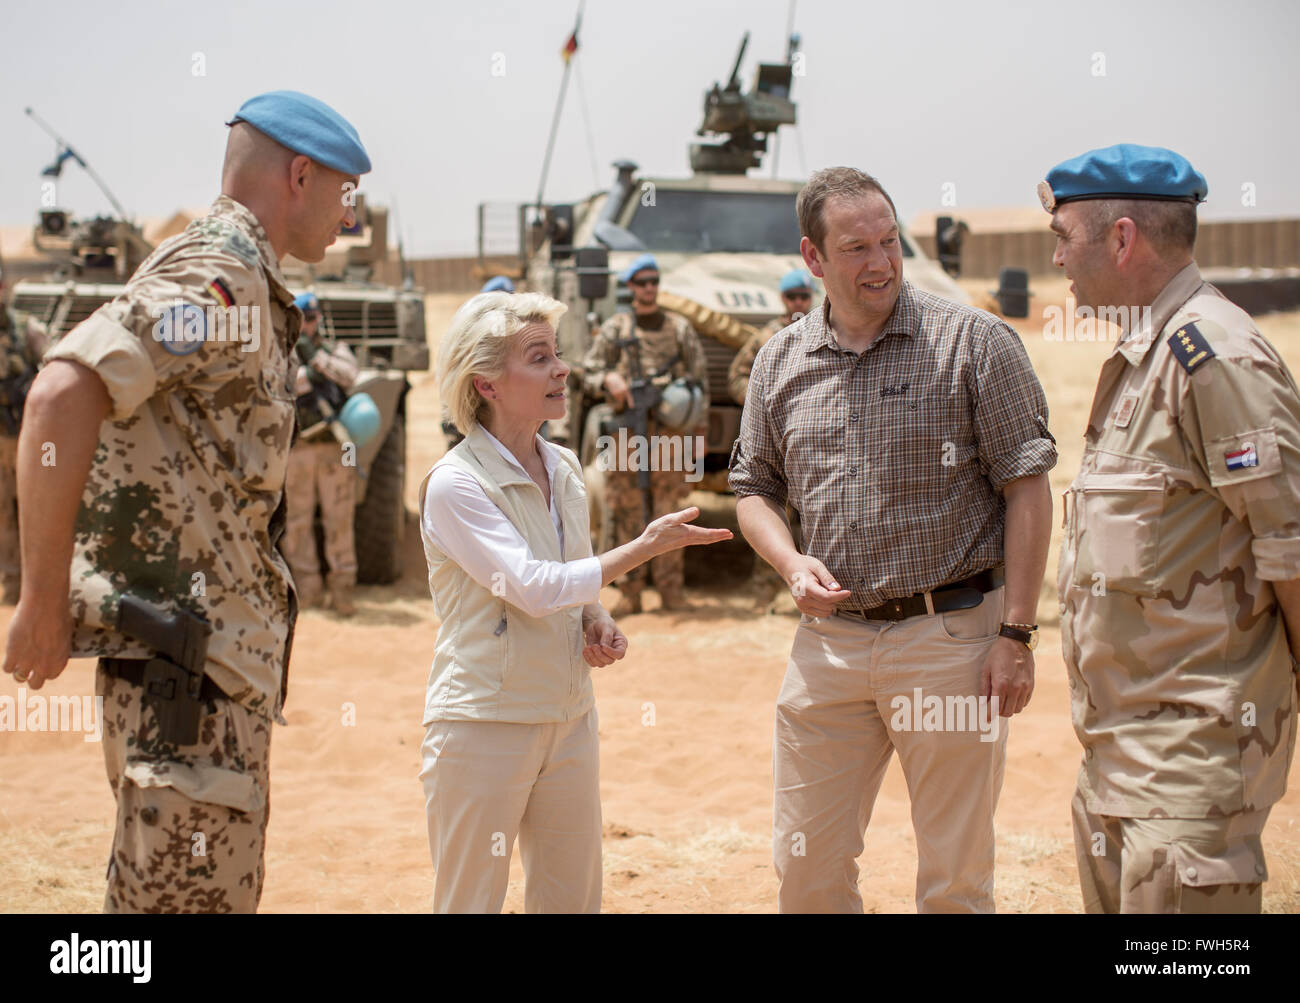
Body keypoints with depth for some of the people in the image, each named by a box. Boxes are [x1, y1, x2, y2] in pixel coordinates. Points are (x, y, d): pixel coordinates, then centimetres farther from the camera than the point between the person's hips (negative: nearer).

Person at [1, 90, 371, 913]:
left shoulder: (248, 287, 18)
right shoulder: (217, 274, -14)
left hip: (227, 659, 10)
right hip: (183, 664, -10)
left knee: (225, 891, 18)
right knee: (194, 898, -7)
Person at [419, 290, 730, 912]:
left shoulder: (563, 469, 9)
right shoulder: (454, 485, -14)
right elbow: (532, 587, -21)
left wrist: (597, 624, -1)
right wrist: (646, 547, -17)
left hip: (570, 716, 7)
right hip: (486, 721, -7)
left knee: (573, 899, 10)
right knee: (469, 903, 2)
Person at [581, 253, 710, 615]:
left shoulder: (680, 328, 12)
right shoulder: (614, 329, 10)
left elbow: (700, 379, 12)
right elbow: (589, 373, 7)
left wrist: (698, 432, 6)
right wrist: (609, 381, -17)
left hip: (671, 432, 0)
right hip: (629, 432, 0)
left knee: (669, 512, 0)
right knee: (628, 514, -1)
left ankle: (671, 589, 5)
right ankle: (630, 593, 3)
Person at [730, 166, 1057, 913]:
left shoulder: (974, 342, -5)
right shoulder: (780, 363, 8)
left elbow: (1028, 487, -6)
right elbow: (755, 489, 18)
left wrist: (1017, 635, -11)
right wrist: (793, 564, -4)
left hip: (951, 635, -4)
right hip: (829, 638, 4)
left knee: (955, 878, 4)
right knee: (806, 866, 9)